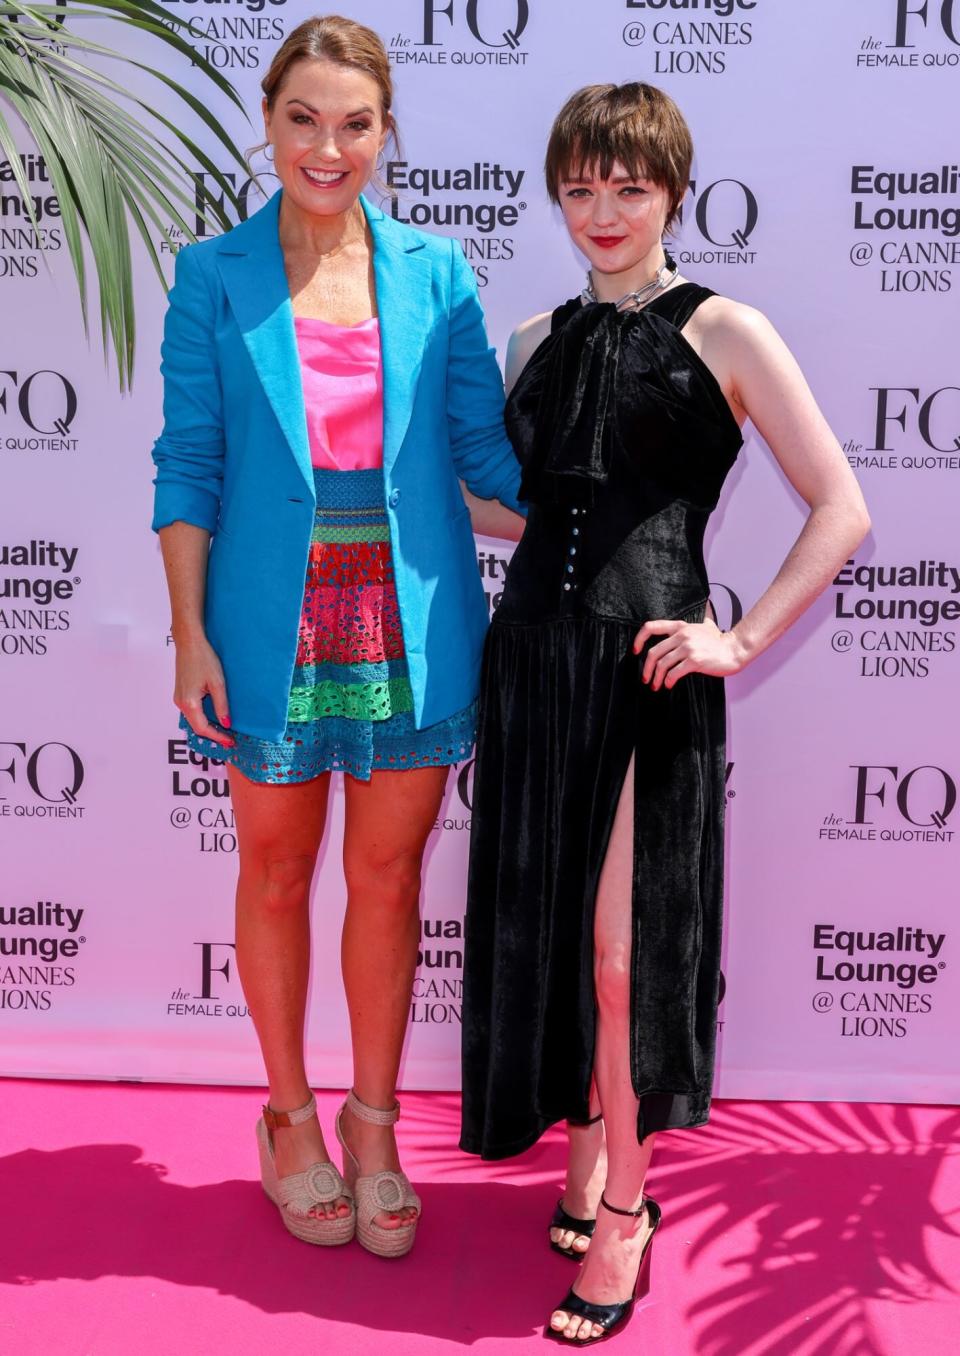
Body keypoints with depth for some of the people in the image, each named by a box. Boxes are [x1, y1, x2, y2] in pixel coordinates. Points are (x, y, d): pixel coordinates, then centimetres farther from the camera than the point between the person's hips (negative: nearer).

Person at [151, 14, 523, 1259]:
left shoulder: (435, 273, 3)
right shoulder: (215, 279, 0)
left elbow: (487, 449, 6)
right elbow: (188, 465, -1)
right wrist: (191, 633, -6)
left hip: (410, 622, 1)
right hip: (274, 622, -1)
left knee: (389, 876, 10)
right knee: (277, 875, 12)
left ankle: (373, 1123, 31)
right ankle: (292, 1121, 34)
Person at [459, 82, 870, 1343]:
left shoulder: (722, 332, -2)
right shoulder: (540, 339, 13)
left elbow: (841, 509, -5)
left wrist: (742, 640, -10)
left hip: (644, 667, -5)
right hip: (534, 652, 5)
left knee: (619, 948, -2)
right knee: (542, 930, 11)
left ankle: (624, 1214, 16)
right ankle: (586, 1168, 31)